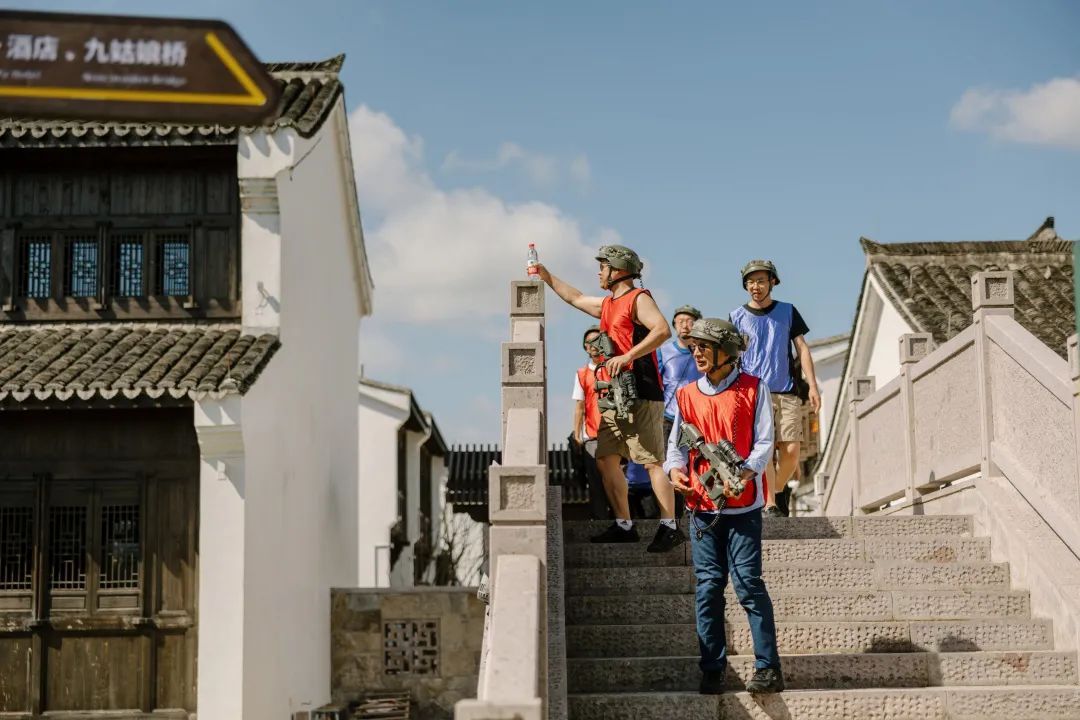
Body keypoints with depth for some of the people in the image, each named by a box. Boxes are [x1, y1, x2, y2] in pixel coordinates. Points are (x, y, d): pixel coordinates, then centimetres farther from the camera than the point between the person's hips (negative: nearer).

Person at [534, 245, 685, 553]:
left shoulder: (638, 299, -5)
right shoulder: (607, 304, 22)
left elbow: (662, 330, -21)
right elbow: (576, 298, 40)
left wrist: (627, 356, -25)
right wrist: (547, 277, 43)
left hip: (640, 394, -10)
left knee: (652, 461, -12)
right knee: (605, 460, 5)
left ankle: (669, 527, -13)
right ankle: (624, 526, 9)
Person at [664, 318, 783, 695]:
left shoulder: (753, 389, 3)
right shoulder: (686, 395, 13)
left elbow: (764, 442, -3)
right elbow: (677, 442, 14)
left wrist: (744, 473, -20)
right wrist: (674, 468, -8)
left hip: (743, 504, -3)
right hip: (701, 505, 4)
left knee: (748, 582, -8)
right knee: (708, 586, 3)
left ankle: (768, 667, -2)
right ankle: (712, 671, 9)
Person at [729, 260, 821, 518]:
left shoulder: (787, 311, 11)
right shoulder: (737, 317, 7)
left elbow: (802, 349, 10)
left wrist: (812, 386, 1)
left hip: (786, 391, 2)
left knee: (790, 452, -7)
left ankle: (772, 494, 13)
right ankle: (768, 505, -8)